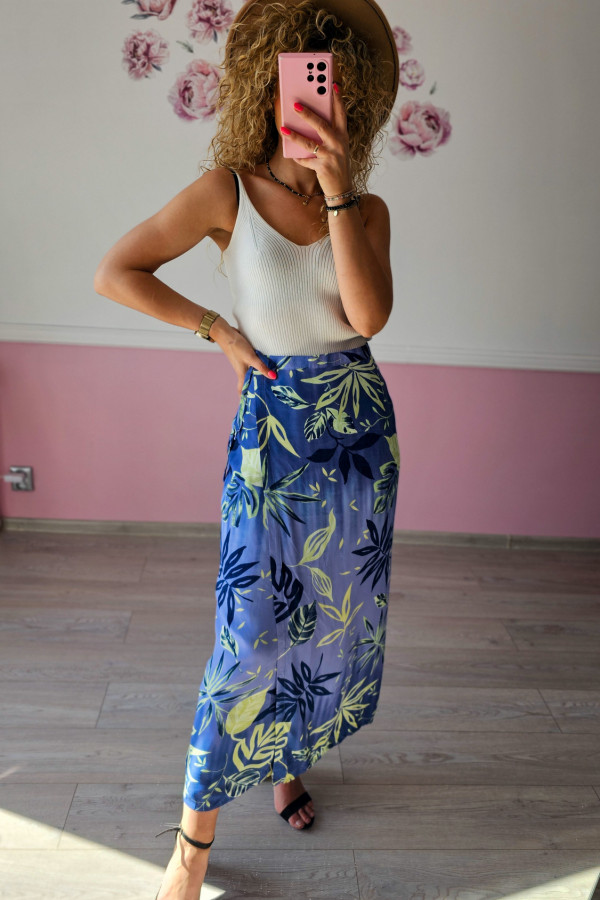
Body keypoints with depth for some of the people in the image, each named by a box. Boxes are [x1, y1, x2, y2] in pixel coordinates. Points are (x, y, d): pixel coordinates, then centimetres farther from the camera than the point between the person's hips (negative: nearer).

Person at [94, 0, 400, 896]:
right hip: (273, 427, -3)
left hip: (361, 427, 4)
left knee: (335, 616, 14)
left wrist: (335, 190, -21)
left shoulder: (367, 208, 2)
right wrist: (219, 329, -6)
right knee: (251, 629, -3)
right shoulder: (229, 190, -5)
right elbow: (115, 272, -5)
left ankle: (289, 760, 40)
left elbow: (369, 314, -16)